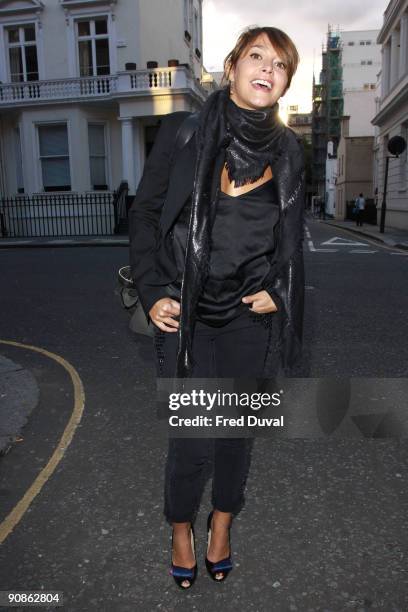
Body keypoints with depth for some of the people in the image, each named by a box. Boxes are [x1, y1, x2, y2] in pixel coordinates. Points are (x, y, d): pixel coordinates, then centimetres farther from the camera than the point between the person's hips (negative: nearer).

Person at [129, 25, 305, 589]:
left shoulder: (288, 150, 6)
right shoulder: (182, 130, -2)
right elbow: (145, 214, 1)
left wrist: (278, 291, -1)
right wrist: (153, 292, -8)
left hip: (252, 317, 3)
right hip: (188, 315, -2)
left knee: (238, 432, 14)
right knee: (192, 442, 2)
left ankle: (222, 525, 42)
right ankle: (181, 530, 34)